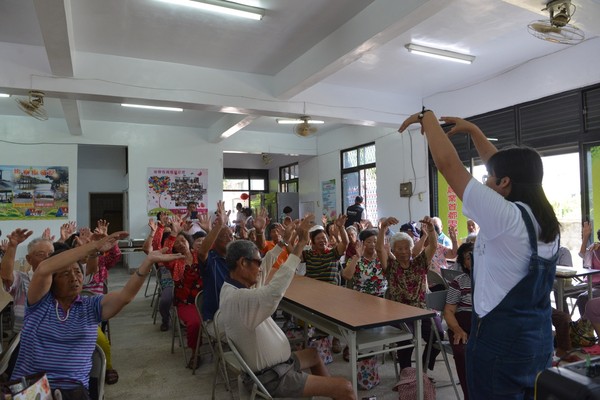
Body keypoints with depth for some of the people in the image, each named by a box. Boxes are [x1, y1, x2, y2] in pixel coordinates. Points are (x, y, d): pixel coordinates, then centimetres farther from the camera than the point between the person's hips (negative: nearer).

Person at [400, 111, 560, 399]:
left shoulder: (504, 217, -22)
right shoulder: (546, 219, 1)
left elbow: (447, 163, -21)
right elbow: (509, 167, 13)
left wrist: (428, 117, -7)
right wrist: (473, 130, 17)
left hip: (500, 340, -8)